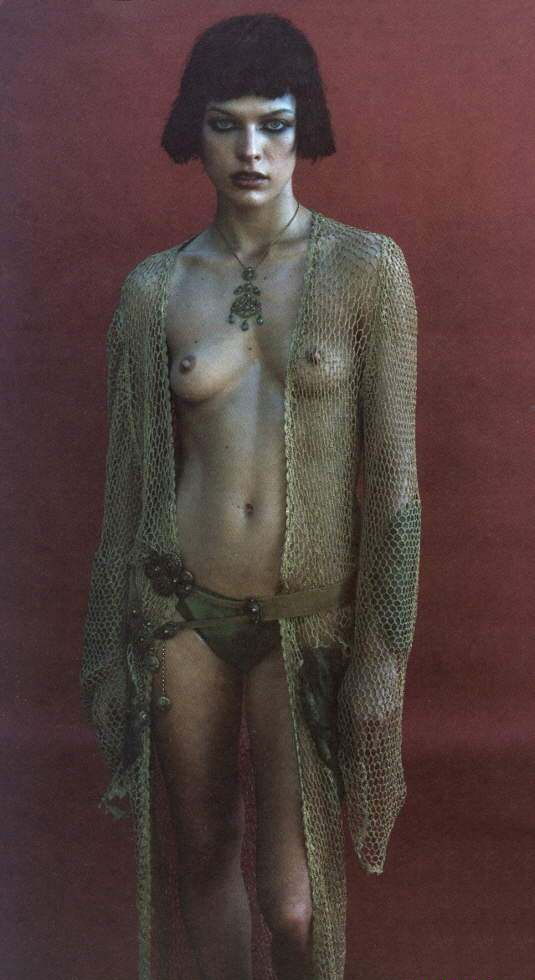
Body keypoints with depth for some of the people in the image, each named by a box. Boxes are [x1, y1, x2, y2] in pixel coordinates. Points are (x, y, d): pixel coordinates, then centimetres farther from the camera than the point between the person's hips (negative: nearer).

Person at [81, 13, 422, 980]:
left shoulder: (367, 266, -4)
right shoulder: (154, 286, 2)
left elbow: (394, 474, -4)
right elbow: (129, 476, 6)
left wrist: (385, 652, -6)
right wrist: (108, 652, 8)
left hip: (309, 618, -2)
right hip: (181, 604, 2)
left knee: (296, 898, -1)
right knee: (202, 848, 16)